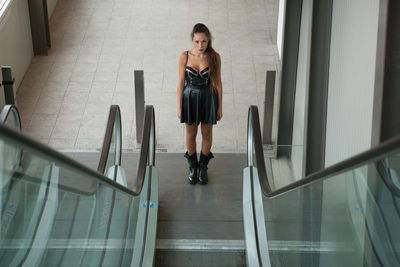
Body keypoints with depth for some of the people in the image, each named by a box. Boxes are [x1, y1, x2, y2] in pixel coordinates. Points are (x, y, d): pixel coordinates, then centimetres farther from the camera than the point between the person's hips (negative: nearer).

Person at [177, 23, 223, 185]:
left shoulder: (214, 57, -14)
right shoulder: (185, 56, -13)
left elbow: (218, 82, -5)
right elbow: (181, 82, -5)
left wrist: (220, 106, -1)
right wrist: (179, 106, -2)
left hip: (208, 98, 0)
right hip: (190, 98, 0)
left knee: (207, 134, 15)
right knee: (191, 134, 15)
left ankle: (203, 166, 36)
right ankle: (192, 166, 37)